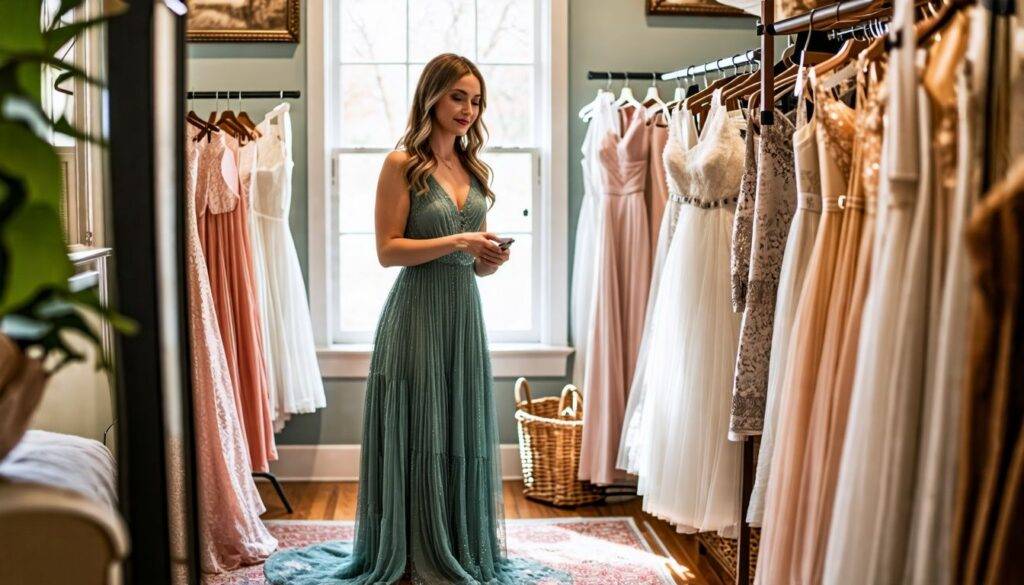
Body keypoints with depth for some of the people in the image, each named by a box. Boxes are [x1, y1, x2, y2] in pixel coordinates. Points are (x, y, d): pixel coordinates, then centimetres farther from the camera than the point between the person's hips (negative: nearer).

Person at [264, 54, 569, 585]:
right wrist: (457, 242, -17)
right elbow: (388, 249, -10)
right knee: (417, 434, 1)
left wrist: (491, 258, -2)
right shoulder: (402, 164, -5)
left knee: (463, 433, 10)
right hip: (417, 313, -6)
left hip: (464, 311, 6)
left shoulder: (474, 170, 14)